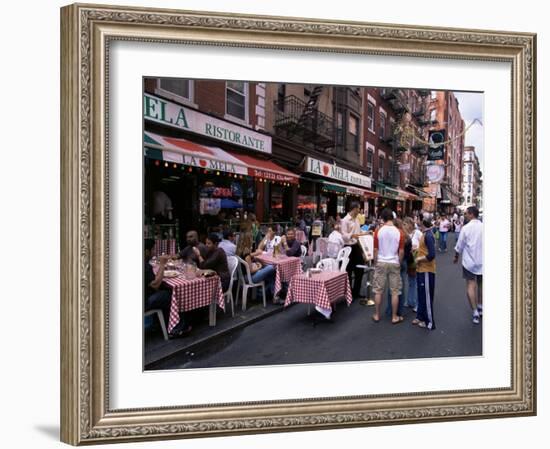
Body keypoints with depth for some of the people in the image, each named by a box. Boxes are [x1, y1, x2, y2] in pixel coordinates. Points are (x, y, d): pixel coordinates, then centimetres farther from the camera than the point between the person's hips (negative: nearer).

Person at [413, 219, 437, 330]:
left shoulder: (428, 236, -20)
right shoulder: (425, 234, 7)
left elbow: (431, 255, -25)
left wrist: (419, 259, -14)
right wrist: (417, 251, 6)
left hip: (427, 270, -9)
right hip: (421, 269, 9)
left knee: (427, 296, 0)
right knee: (421, 295, 18)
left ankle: (429, 322, 10)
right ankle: (420, 316, 30)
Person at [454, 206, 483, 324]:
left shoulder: (466, 228, -11)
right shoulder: (484, 227, -4)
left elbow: (459, 246, -4)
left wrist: (456, 256, 13)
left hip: (469, 261, -4)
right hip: (482, 260, 4)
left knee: (471, 285, -2)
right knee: (480, 284, 19)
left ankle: (475, 311, -10)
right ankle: (480, 307, 34)